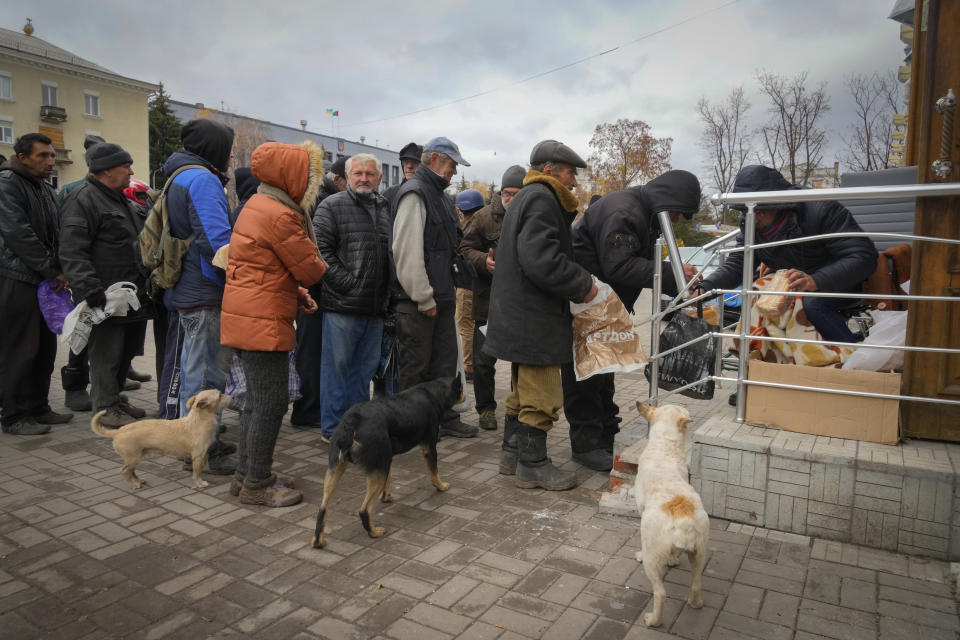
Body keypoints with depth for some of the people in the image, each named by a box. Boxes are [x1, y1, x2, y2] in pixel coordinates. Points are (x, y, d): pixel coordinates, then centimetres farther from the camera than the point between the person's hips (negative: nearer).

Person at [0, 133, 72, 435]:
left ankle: (37, 407, 22)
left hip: (46, 281, 8)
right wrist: (53, 271, -15)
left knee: (45, 347, 12)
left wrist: (59, 270, 3)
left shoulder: (46, 189, 18)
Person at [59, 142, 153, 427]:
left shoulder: (123, 200, 20)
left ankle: (115, 400, 29)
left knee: (126, 351, 16)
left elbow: (139, 241, 31)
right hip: (107, 298, -9)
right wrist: (91, 290, -25)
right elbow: (72, 253, -19)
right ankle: (106, 409, 9)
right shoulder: (83, 200, -11)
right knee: (106, 354, -2)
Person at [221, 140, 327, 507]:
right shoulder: (279, 215, -18)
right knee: (270, 402, -1)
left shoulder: (259, 205, 15)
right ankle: (257, 484, 10)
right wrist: (319, 270, 10)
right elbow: (311, 269, -13)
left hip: (251, 317, 11)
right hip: (263, 322, -11)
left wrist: (297, 294, 9)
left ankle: (247, 474, 29)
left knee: (257, 399, 17)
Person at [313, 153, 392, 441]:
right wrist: (348, 283, -14)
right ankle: (333, 427, 13)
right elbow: (322, 250, -10)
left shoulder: (385, 209, 16)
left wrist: (386, 293, 9)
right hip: (342, 306, -6)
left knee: (366, 366, 13)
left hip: (375, 308, 6)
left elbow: (393, 252, 20)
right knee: (337, 365, 2)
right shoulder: (331, 206, -2)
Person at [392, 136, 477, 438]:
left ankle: (444, 418, 25)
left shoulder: (441, 196, 19)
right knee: (416, 366, 2)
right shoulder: (414, 193, -11)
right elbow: (407, 252, -19)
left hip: (441, 298, 9)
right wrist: (424, 298, -19)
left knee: (444, 361, 14)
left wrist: (449, 291, 16)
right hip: (418, 301, -9)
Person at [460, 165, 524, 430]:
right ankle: (486, 408, 22)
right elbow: (465, 249, 2)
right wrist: (484, 261, -17)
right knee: (484, 357, 5)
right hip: (488, 300, 0)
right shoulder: (484, 216, -1)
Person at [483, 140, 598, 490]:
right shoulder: (541, 199, -14)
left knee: (523, 389, 20)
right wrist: (582, 285, -15)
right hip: (533, 318, -11)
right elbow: (541, 260, -27)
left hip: (520, 314, 11)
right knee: (541, 396, -1)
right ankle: (532, 465, 10)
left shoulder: (525, 197, 21)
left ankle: (512, 452, 31)